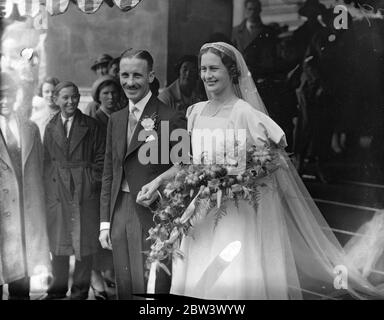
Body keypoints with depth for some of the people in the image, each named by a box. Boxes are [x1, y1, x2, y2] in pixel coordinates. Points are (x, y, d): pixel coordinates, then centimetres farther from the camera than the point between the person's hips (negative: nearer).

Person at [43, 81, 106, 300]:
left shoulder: (91, 125, 2)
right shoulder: (50, 128, 9)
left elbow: (101, 157, 1)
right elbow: (46, 160, 8)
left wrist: (93, 181, -7)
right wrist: (49, 186, -1)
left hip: (85, 191, -2)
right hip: (56, 190, 2)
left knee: (84, 241, 4)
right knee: (58, 241, 8)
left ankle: (81, 289, 17)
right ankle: (58, 288, 22)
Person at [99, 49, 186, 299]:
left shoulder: (172, 119, -9)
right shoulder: (116, 119, 13)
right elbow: (109, 173, 15)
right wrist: (105, 222, 12)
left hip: (154, 215, -6)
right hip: (119, 215, 6)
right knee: (124, 290, 15)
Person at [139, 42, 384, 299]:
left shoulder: (245, 113, -12)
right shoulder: (197, 111, 8)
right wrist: (159, 180, 6)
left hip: (238, 213, -6)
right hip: (200, 215, 6)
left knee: (234, 283, -3)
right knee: (195, 280, 10)